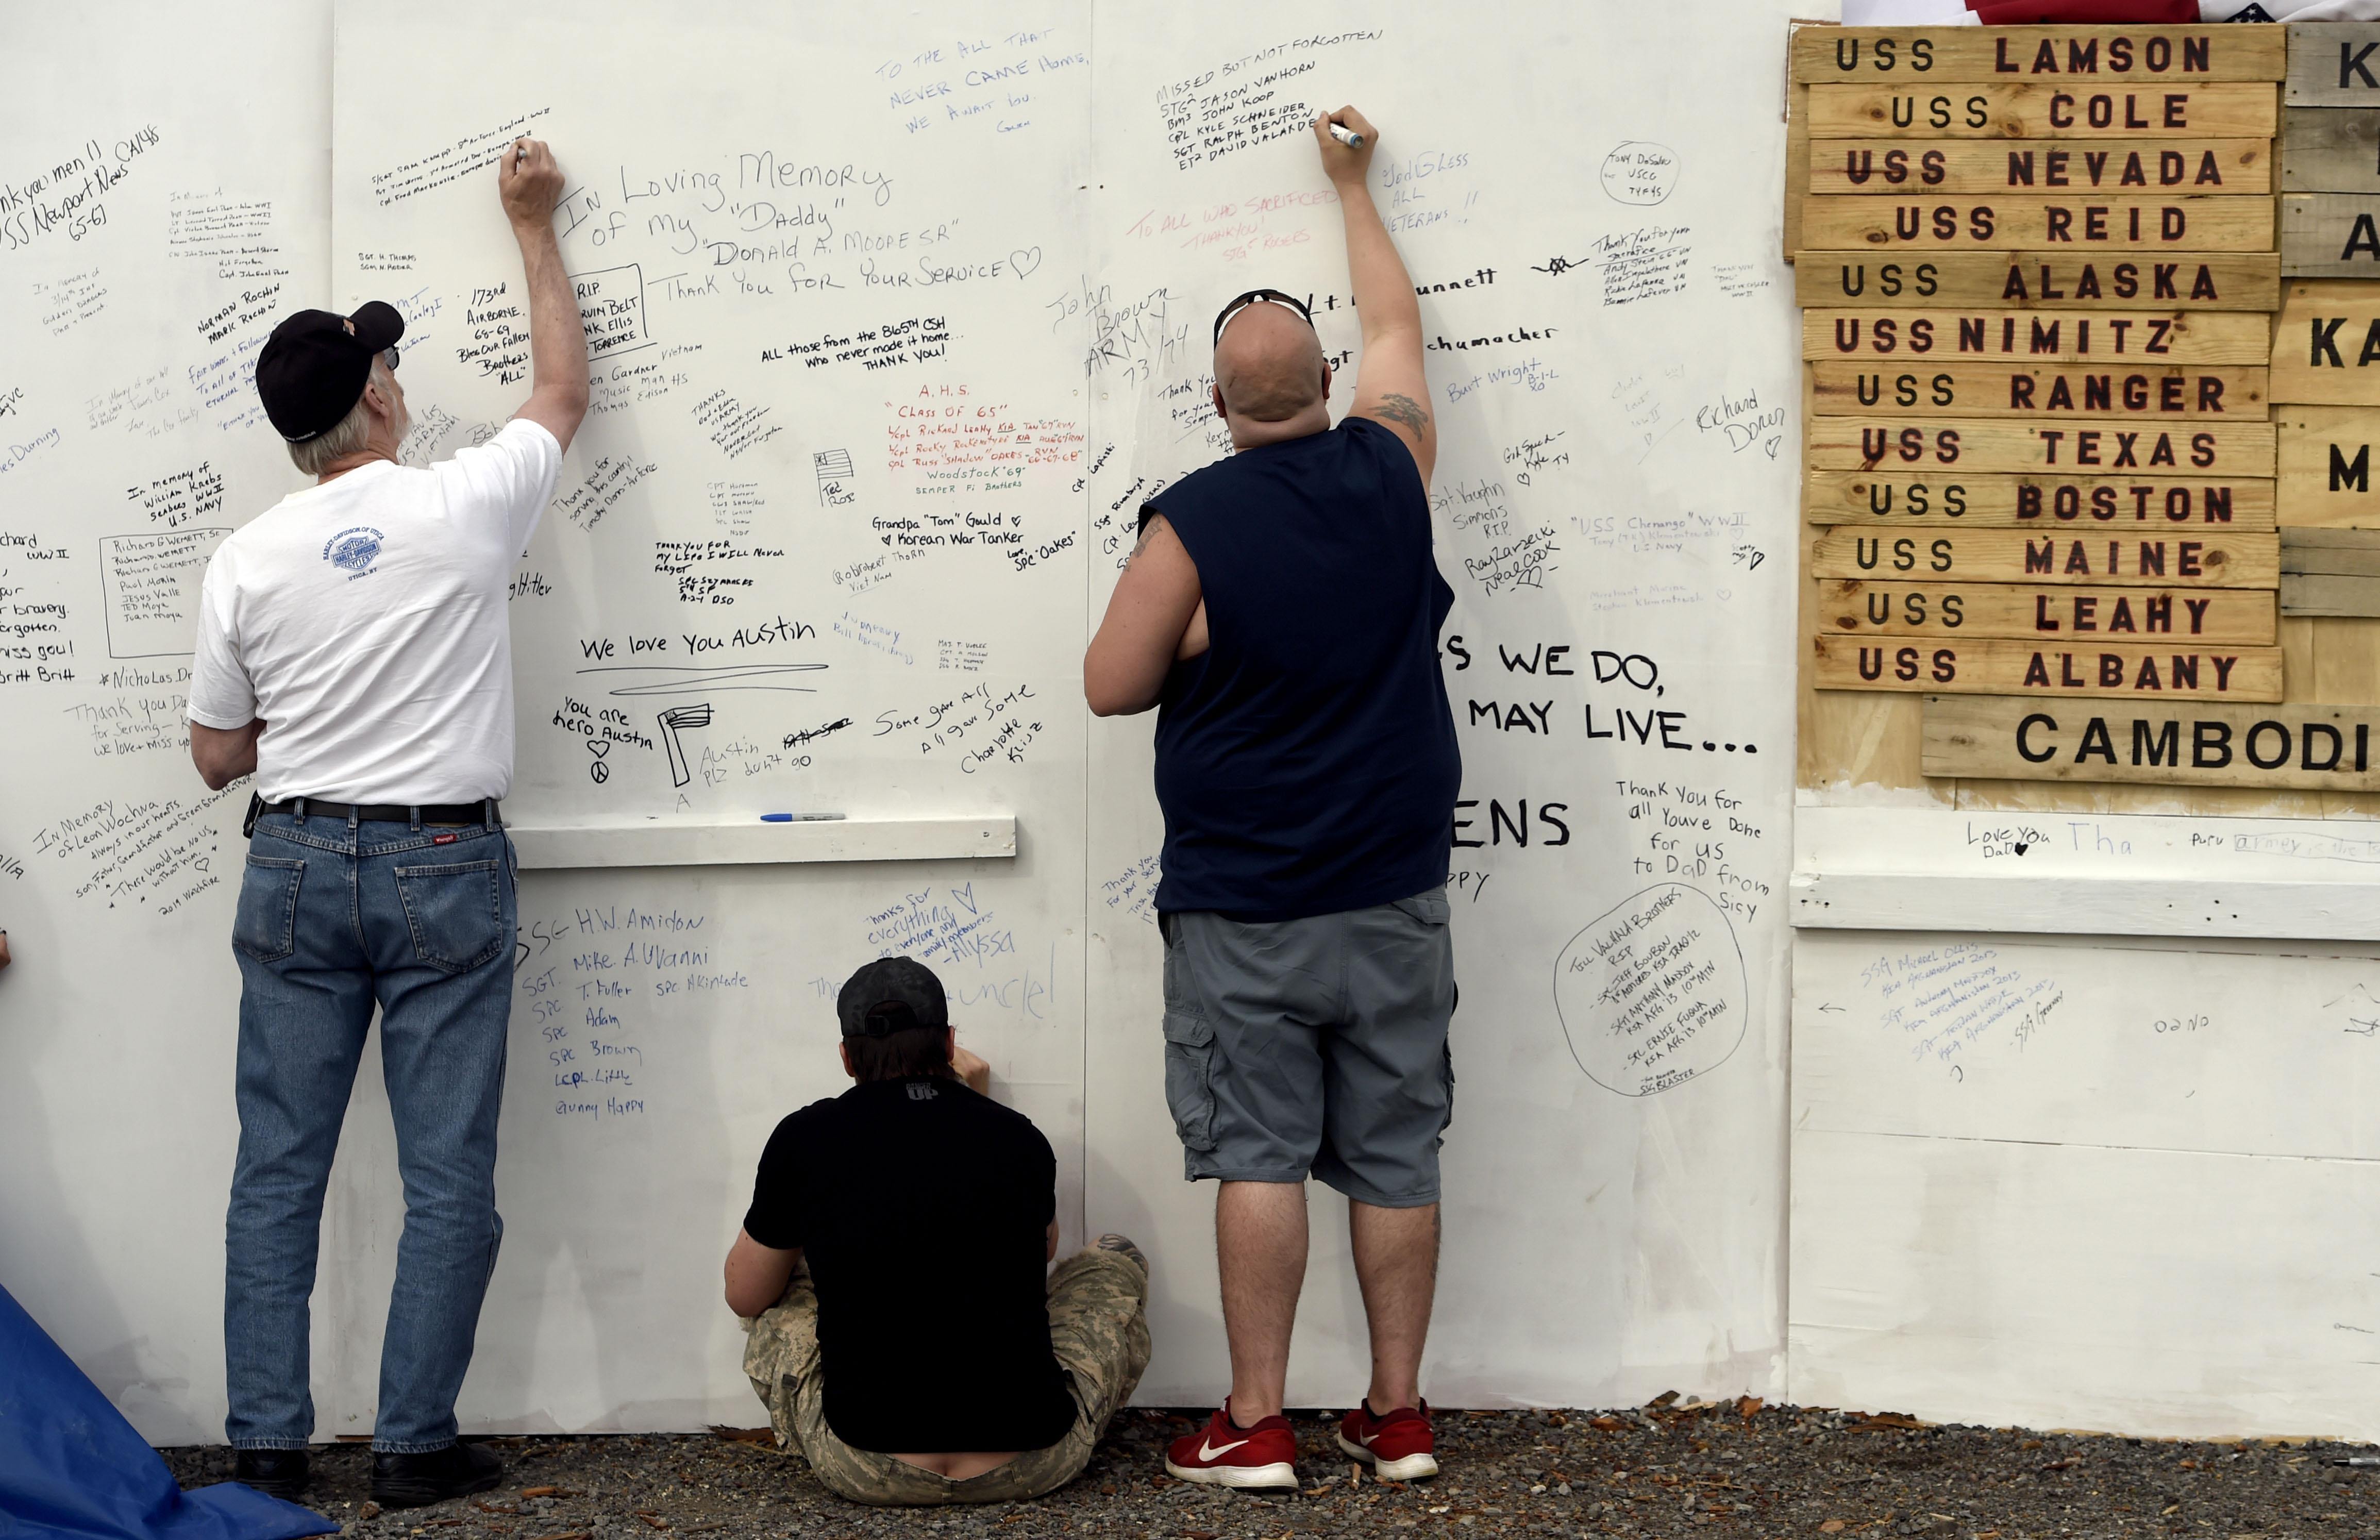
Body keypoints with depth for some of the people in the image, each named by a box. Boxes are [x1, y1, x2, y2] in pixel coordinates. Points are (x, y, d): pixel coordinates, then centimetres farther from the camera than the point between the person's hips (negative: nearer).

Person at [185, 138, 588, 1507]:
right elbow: (565, 389, 13)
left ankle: (268, 1447, 11)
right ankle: (415, 1446, 6)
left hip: (296, 868, 3)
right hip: (444, 868, -3)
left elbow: (217, 757, 7)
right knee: (448, 1174, 4)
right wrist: (535, 228, 23)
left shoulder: (248, 561, 0)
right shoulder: (467, 507, -7)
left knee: (279, 1169, 9)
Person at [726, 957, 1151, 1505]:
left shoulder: (805, 1139, -1)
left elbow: (746, 1296, 16)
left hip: (866, 1474, 0)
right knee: (1118, 1260, 25)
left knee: (783, 1288, 26)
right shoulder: (1019, 1138, 4)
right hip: (1030, 1469, 0)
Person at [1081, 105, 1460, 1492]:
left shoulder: (1192, 522, -12)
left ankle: (1257, 1423, 7)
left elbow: (1112, 686, -6)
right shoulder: (1390, 469, -1)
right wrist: (1354, 189, 32)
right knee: (1396, 1157, 8)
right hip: (1395, 895, 3)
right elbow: (1398, 326, 18)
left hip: (1243, 907, -3)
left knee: (1260, 1156, 2)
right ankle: (1399, 1414, 16)